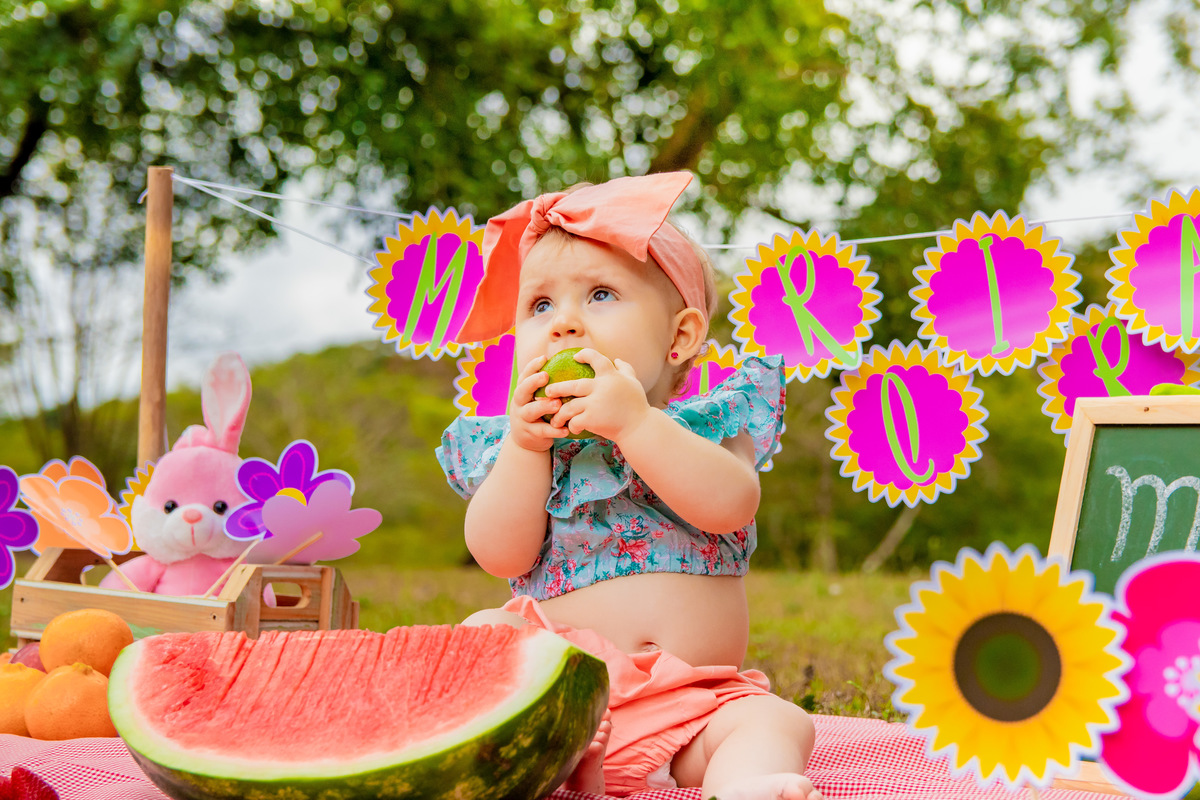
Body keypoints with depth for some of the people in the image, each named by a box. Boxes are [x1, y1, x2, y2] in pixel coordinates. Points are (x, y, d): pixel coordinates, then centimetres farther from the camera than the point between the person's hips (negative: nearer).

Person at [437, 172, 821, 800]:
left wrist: (634, 421, -22)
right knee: (481, 633, -23)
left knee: (775, 721, -23)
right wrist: (525, 444, -14)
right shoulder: (513, 446, 10)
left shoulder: (706, 423, 6)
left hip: (697, 697, 0)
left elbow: (730, 505, -16)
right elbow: (502, 556, -4)